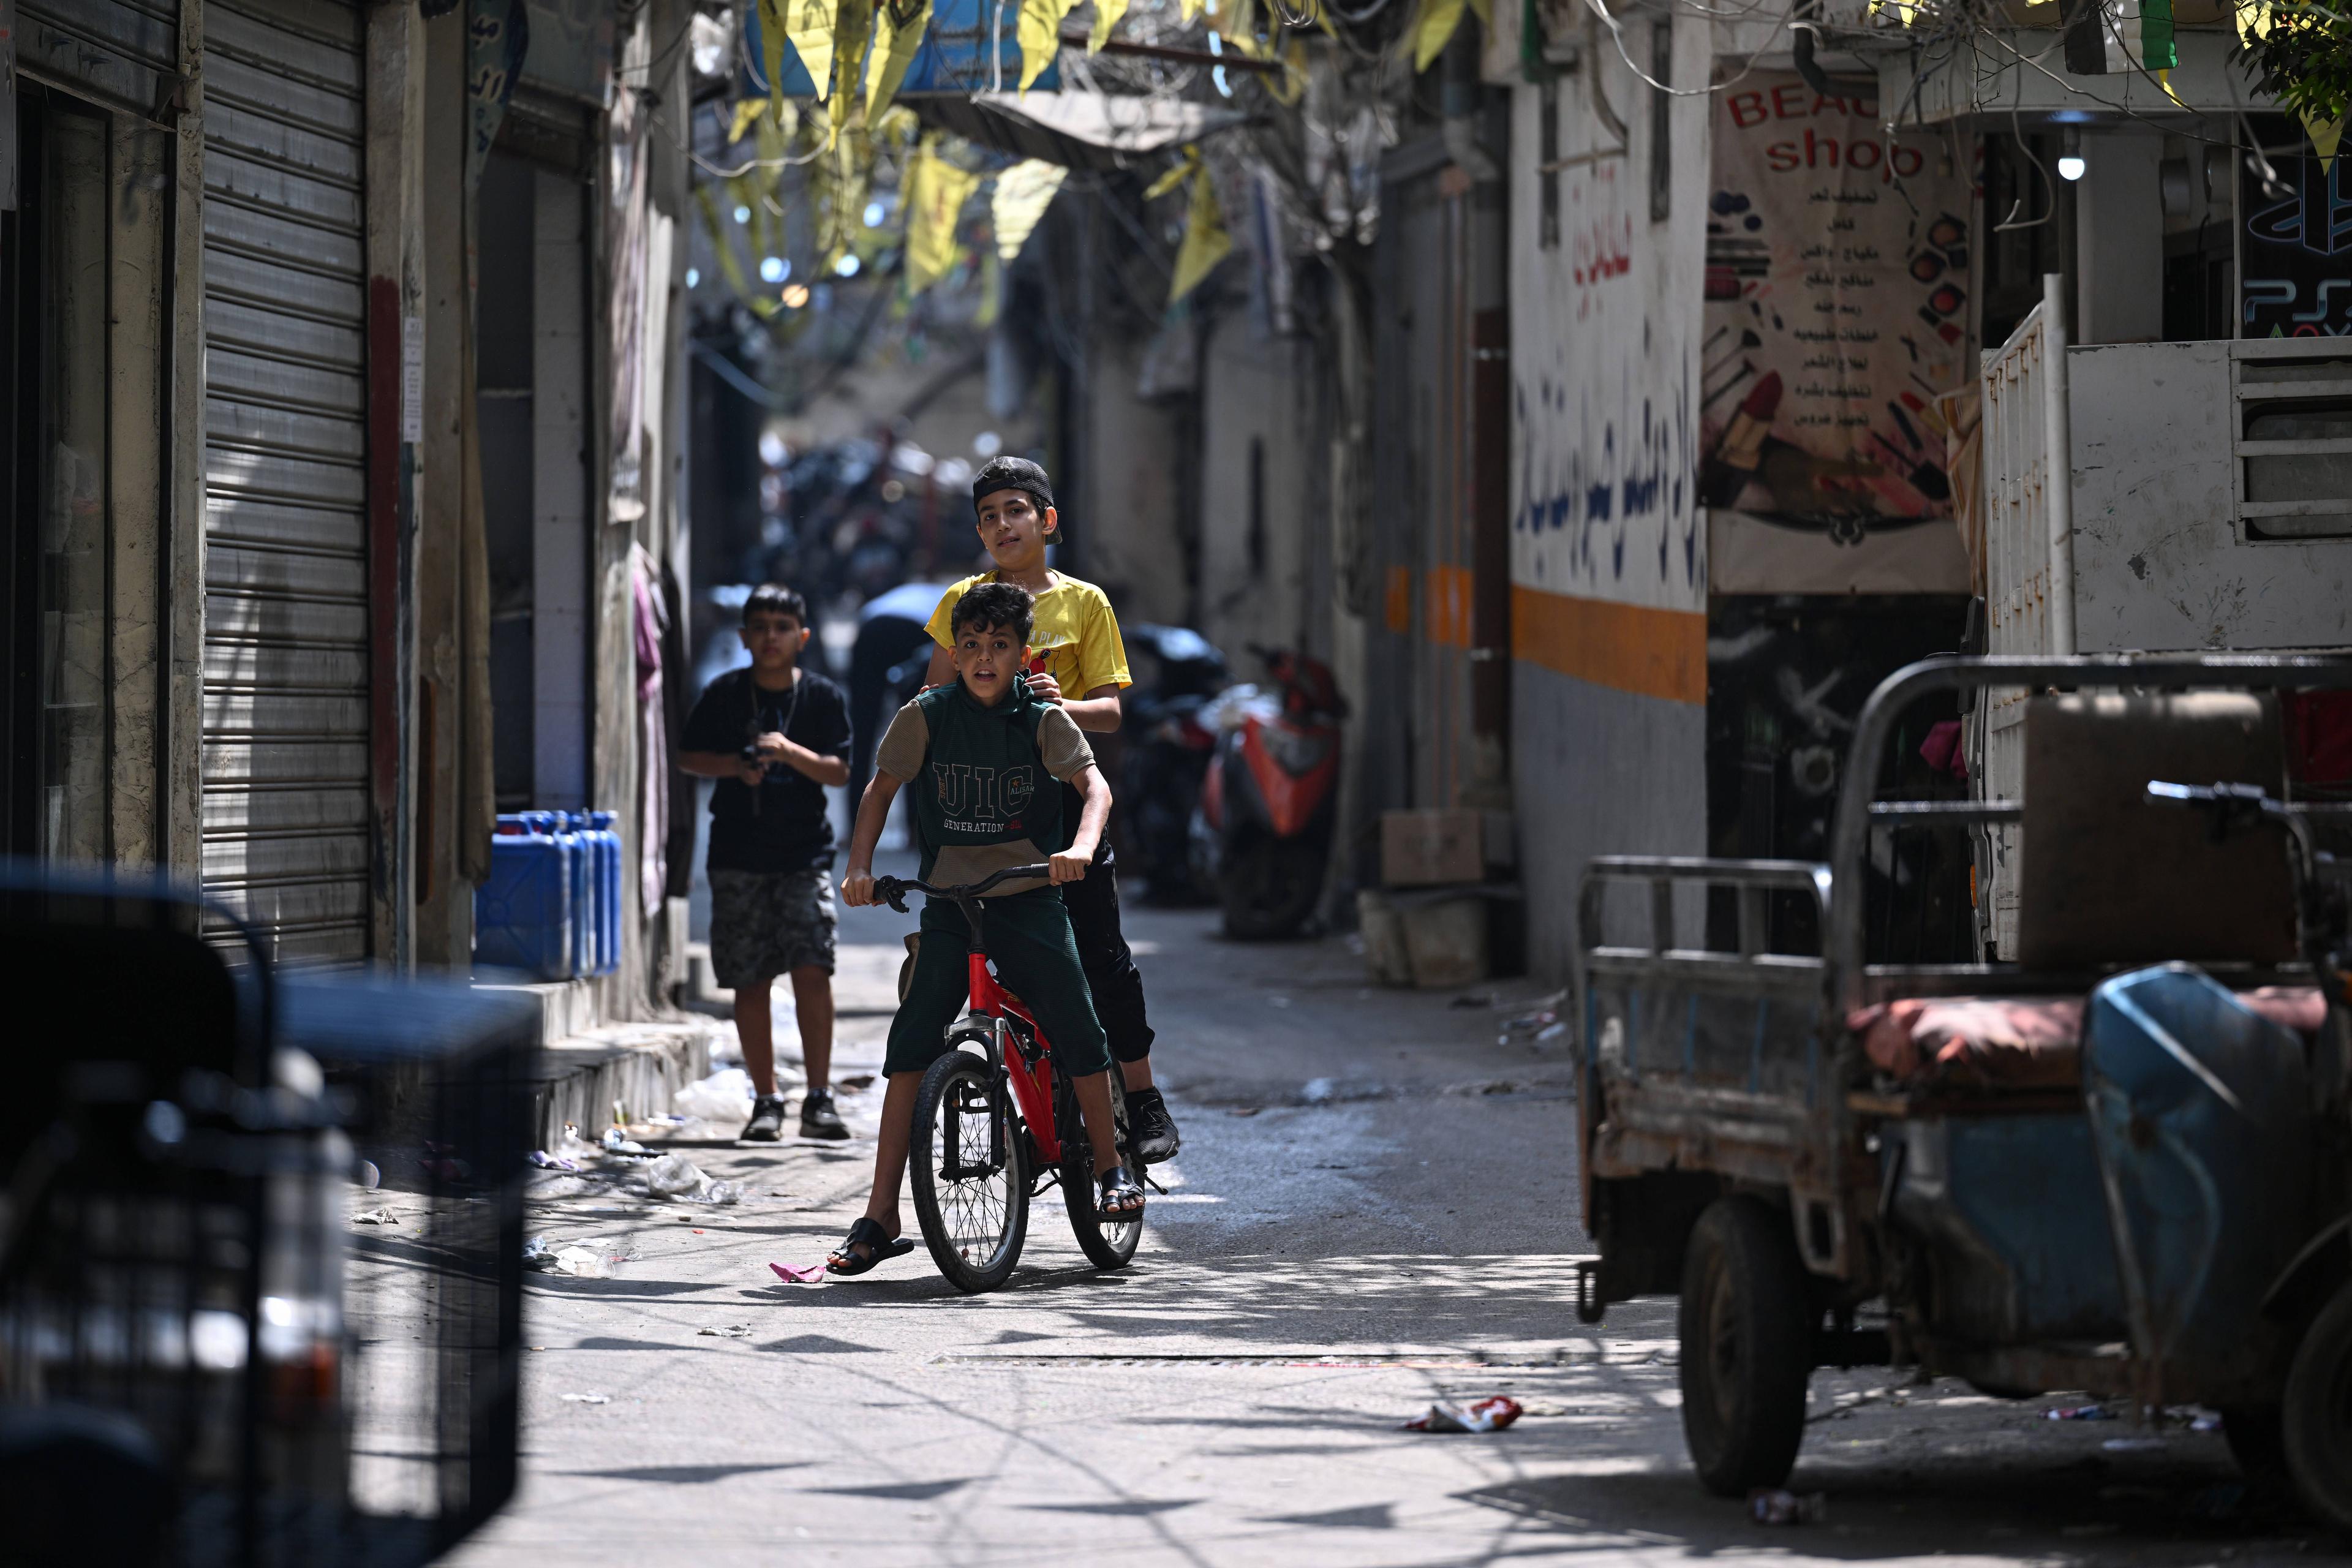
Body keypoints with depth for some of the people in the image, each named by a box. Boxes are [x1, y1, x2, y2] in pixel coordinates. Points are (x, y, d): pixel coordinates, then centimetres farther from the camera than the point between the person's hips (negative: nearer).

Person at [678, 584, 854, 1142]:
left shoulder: (824, 698, 1)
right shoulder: (724, 695, 3)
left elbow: (839, 772, -2)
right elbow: (688, 756, 9)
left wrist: (791, 752, -20)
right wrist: (736, 766, -9)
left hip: (805, 854, -1)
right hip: (738, 858, 1)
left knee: (812, 971, -12)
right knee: (750, 982, 2)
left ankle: (819, 1101, -8)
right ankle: (765, 1102, 9)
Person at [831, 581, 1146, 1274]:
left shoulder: (1043, 719, -1)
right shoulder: (927, 716, 1)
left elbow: (1093, 783, -12)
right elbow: (882, 788, 6)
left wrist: (1082, 845, -32)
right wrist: (860, 865, -9)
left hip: (1030, 898, 0)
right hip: (949, 902, 0)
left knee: (1079, 1033, -9)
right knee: (910, 1045, -10)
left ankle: (1109, 1165, 15)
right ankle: (880, 1217, -9)